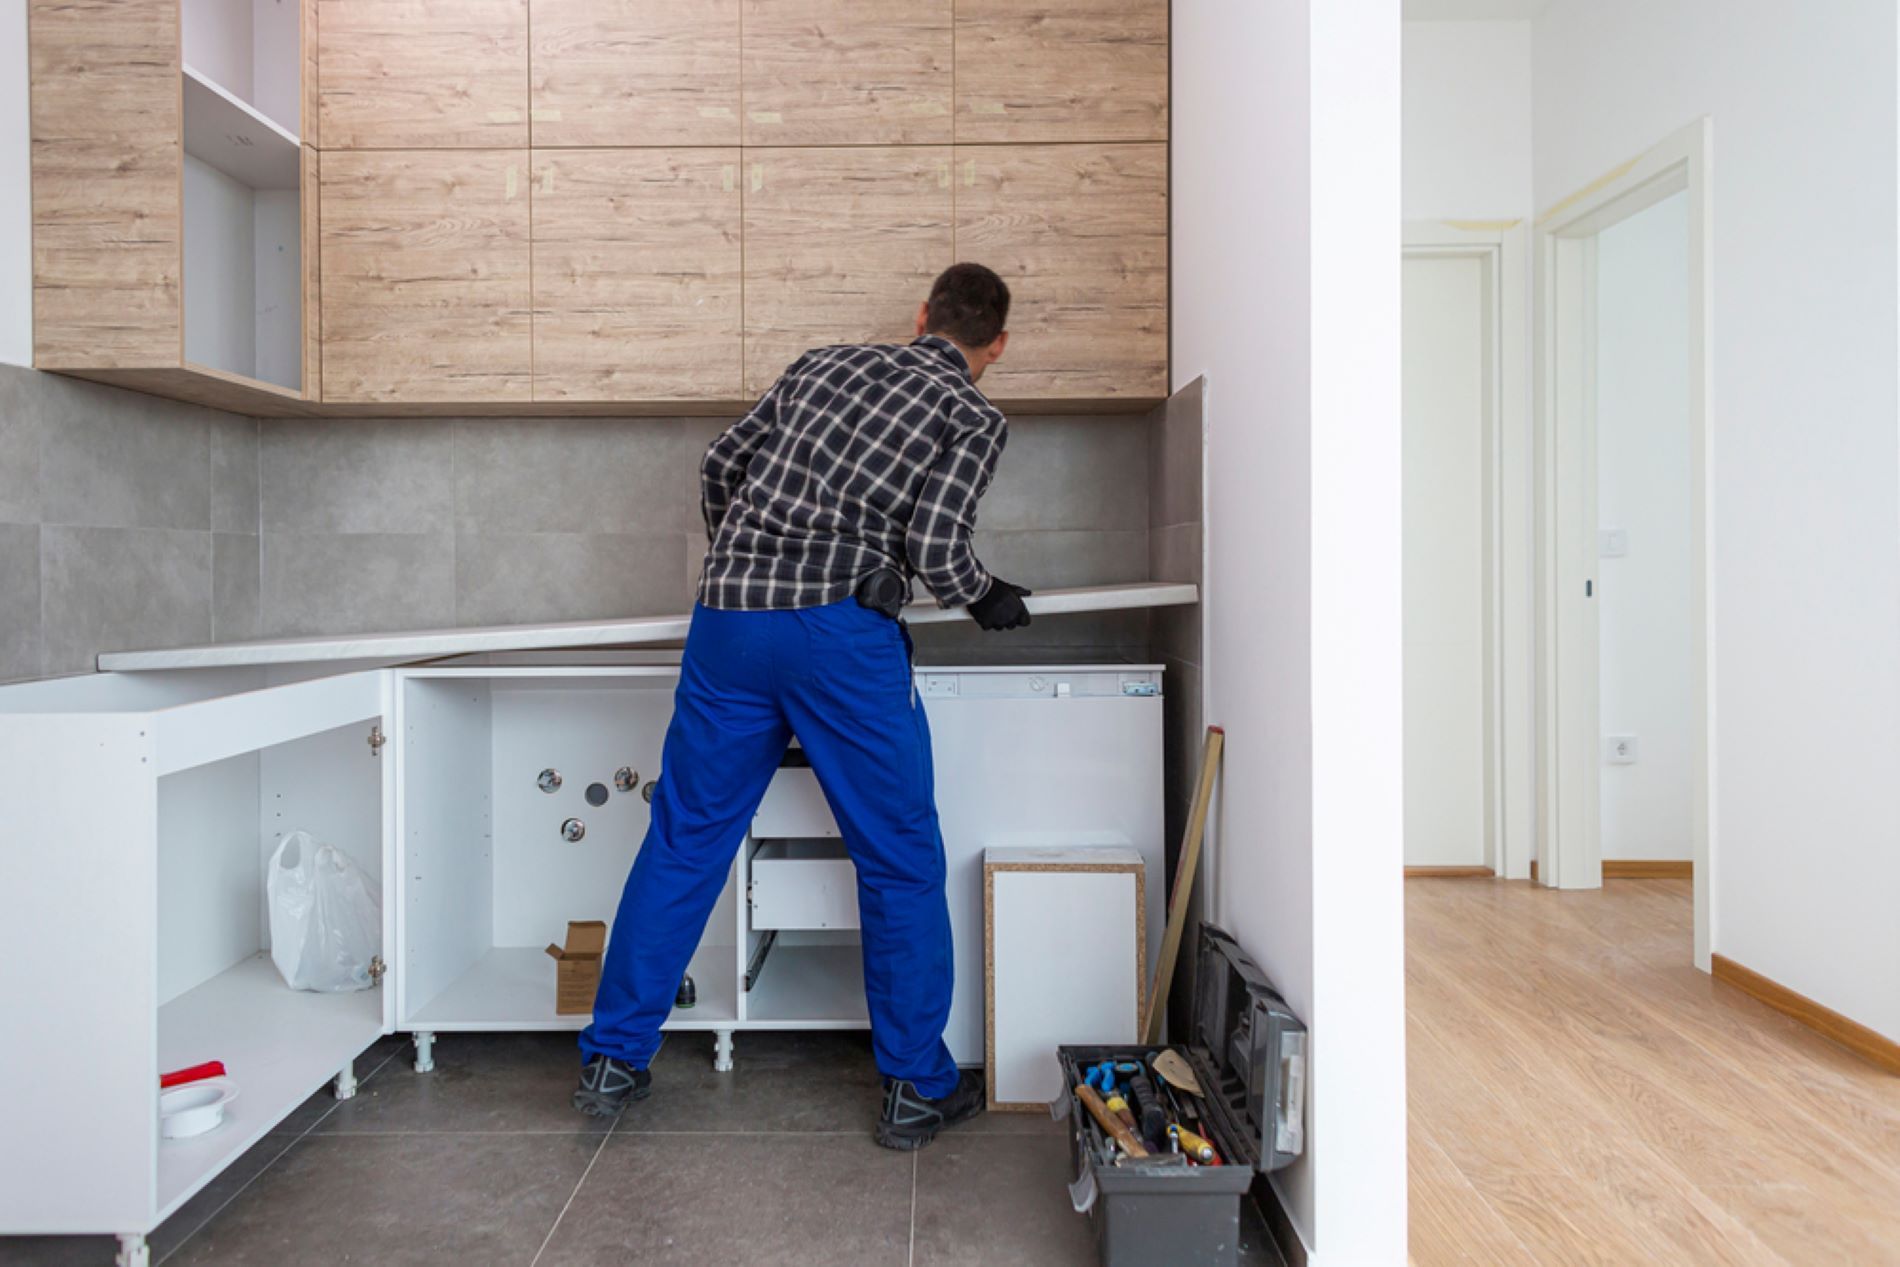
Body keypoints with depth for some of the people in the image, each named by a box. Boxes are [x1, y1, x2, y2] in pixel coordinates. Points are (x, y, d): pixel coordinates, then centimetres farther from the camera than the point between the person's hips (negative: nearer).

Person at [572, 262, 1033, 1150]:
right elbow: (936, 548, -5)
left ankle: (612, 1061, 24)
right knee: (900, 859, 9)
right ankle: (917, 1087, 19)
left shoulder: (825, 363, 22)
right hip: (841, 628, -5)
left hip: (730, 614, 5)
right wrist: (989, 601, 16)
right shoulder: (975, 418, 8)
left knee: (684, 840, 14)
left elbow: (721, 465, 21)